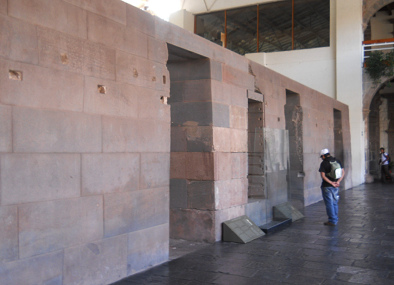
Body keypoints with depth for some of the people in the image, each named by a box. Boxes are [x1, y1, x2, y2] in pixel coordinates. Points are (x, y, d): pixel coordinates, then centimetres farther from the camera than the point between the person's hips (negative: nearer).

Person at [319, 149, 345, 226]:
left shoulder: (324, 163, -11)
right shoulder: (337, 161, 7)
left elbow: (323, 175, -19)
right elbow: (343, 172, 4)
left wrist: (331, 183, -16)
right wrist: (338, 182, -5)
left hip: (327, 186, -6)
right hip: (336, 187, 6)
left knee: (329, 203, 0)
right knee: (335, 203, 16)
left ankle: (332, 221, 2)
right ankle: (335, 220, 21)